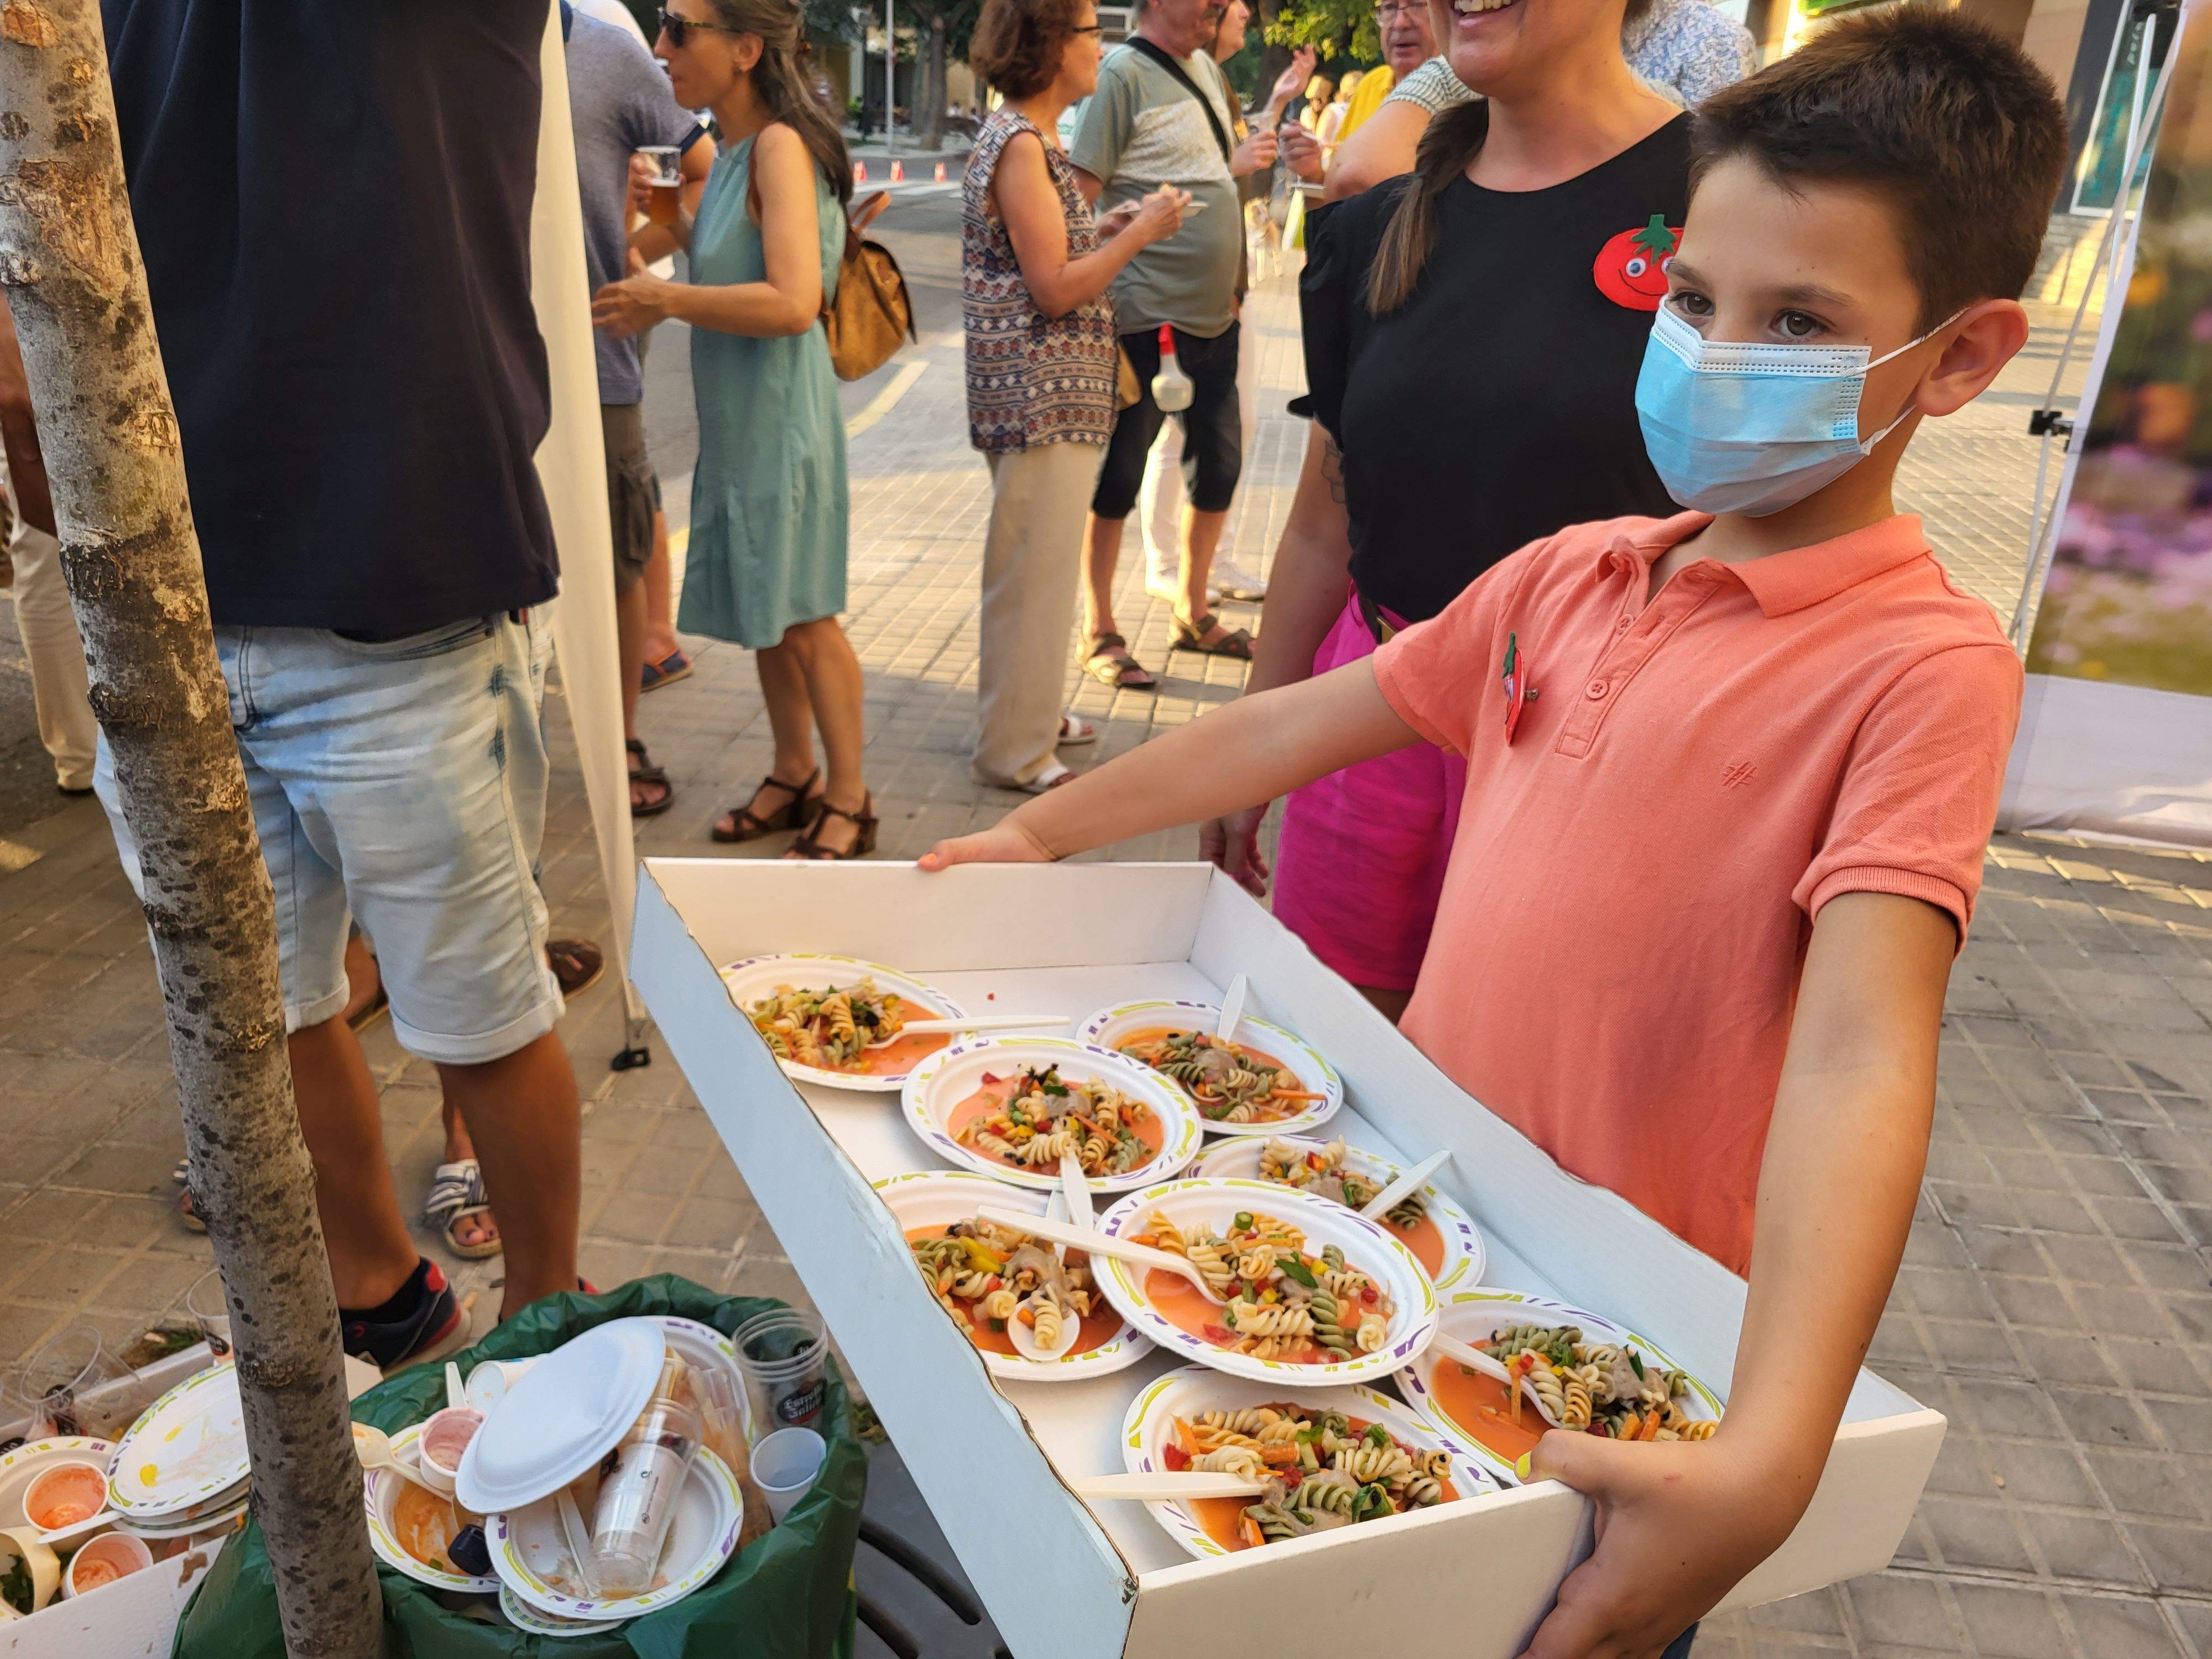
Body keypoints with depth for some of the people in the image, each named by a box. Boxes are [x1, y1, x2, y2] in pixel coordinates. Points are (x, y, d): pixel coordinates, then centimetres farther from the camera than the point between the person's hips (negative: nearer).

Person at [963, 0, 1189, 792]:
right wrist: (1141, 231, -11)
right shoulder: (1021, 145, -16)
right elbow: (1055, 289, -20)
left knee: (1041, 564, 18)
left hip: (1049, 395, 10)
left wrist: (1112, 229, 11)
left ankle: (1032, 712, 32)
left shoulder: (1029, 139, 15)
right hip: (1040, 398, -10)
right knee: (1033, 569, -2)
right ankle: (1015, 750, 8)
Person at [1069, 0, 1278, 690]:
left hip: (1215, 314, 9)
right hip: (1149, 317, -8)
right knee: (1119, 476, 1)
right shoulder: (1123, 73, -11)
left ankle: (1194, 614, 31)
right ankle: (1099, 632, 14)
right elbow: (1079, 199, -17)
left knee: (1219, 464, 15)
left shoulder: (1204, 68, 14)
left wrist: (1240, 160, 10)